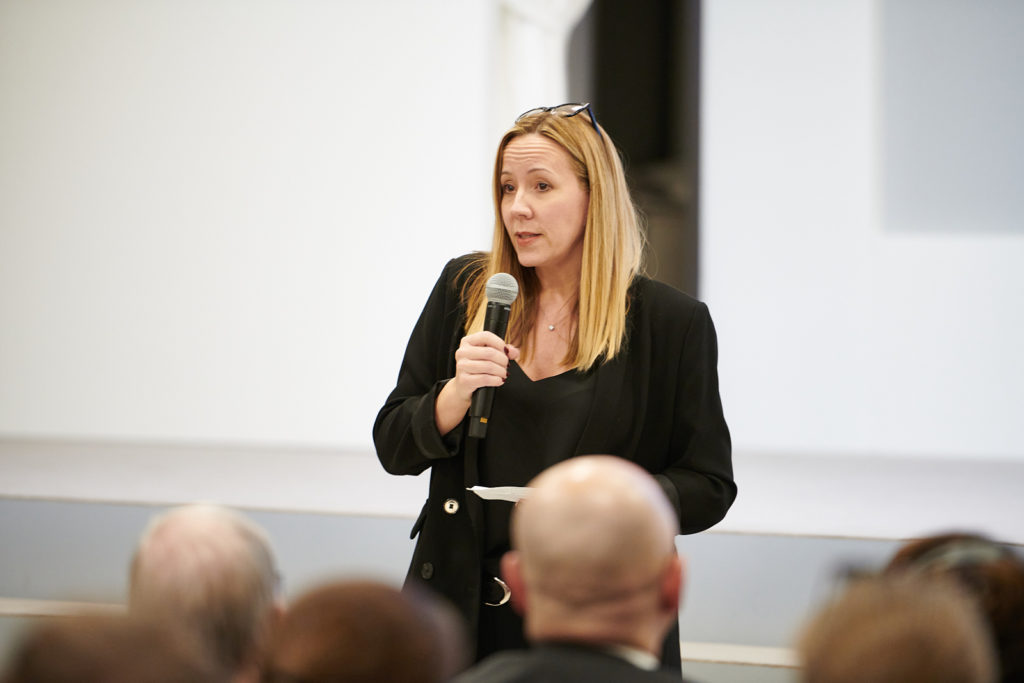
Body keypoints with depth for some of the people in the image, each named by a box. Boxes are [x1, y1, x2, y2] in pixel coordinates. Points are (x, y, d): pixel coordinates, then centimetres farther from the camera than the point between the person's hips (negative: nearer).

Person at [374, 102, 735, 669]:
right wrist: (457, 393, -14)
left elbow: (709, 485, 0)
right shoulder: (464, 289, 5)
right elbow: (393, 448, 6)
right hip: (467, 608, 2)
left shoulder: (673, 323, -3)